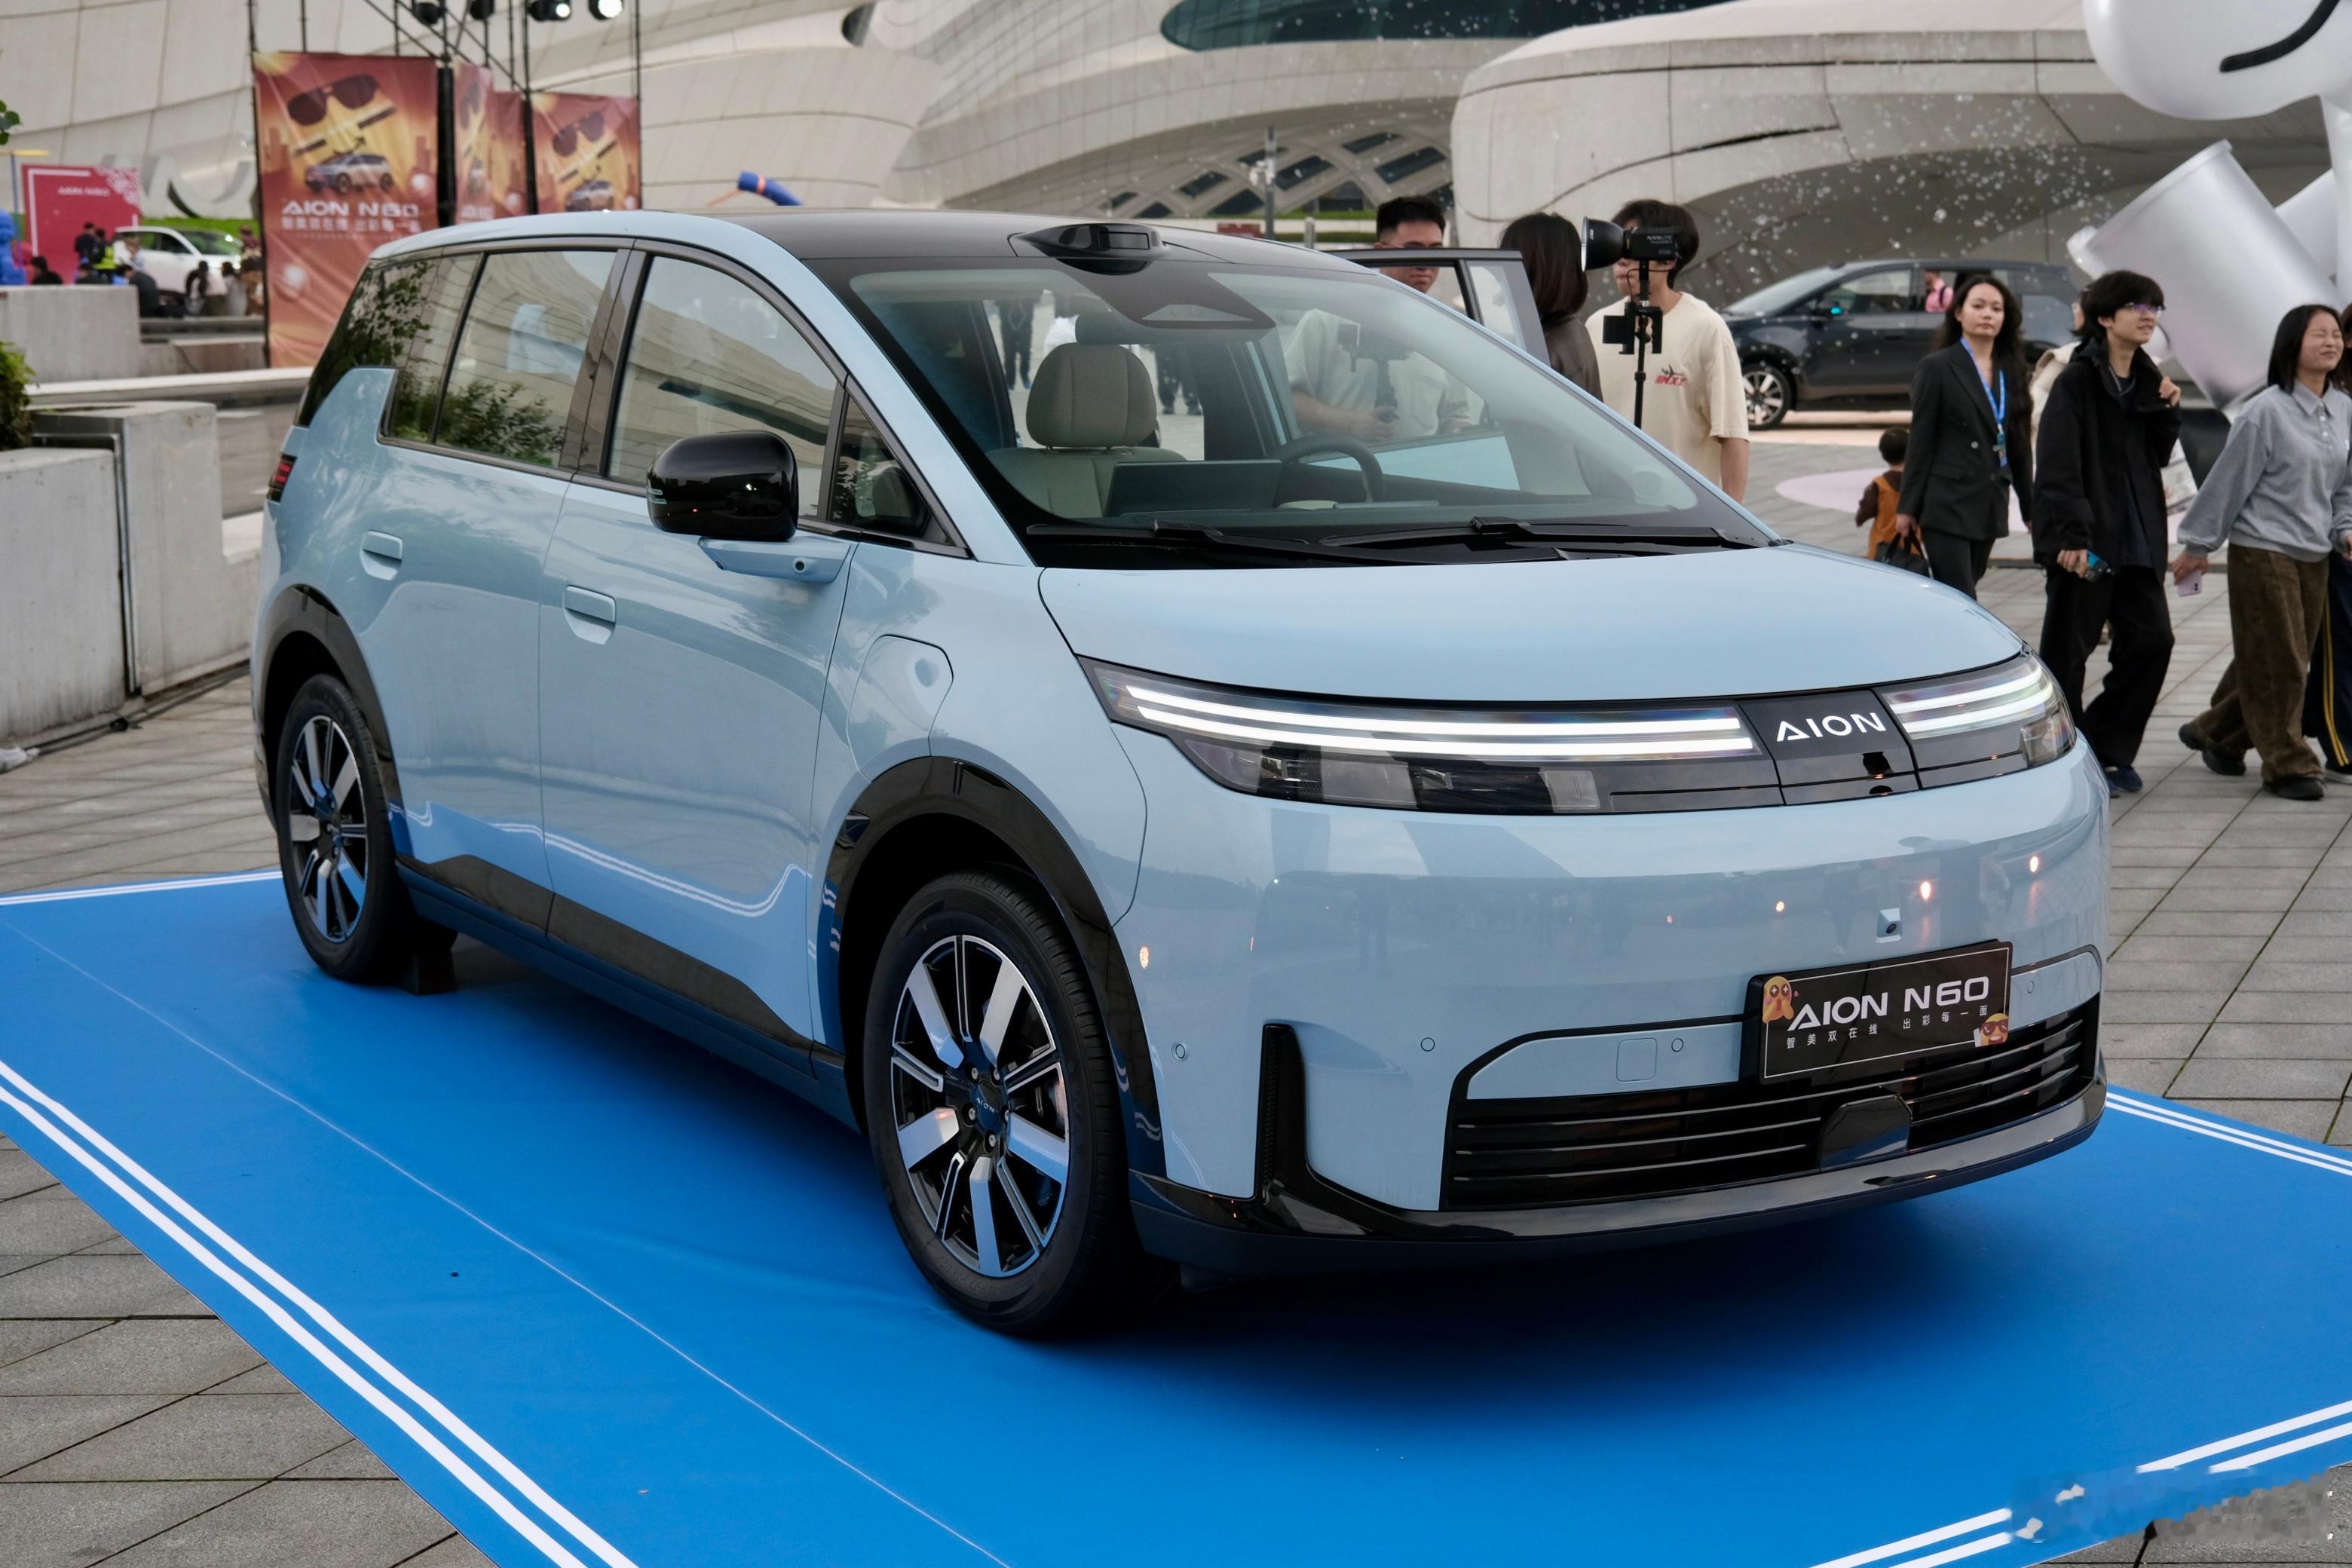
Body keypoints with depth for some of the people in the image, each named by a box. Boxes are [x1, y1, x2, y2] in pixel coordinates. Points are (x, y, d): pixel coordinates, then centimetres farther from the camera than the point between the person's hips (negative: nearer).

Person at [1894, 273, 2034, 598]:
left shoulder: (2011, 370, 12)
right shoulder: (1936, 368, -4)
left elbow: (2020, 442, 15)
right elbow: (1920, 443, -5)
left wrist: (2030, 507, 14)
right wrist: (1908, 507, -7)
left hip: (1990, 504, 6)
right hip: (1948, 502, -5)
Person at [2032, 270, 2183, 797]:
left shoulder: (2146, 379, 13)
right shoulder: (2076, 381, -10)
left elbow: (2158, 457, 18)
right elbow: (2057, 466, -16)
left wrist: (2167, 412, 0)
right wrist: (2072, 535, -23)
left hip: (2135, 539, 7)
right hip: (2084, 540, -7)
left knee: (2152, 640, 4)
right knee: (2067, 652, 1)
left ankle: (2108, 752, 16)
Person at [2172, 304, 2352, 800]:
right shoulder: (2267, 411, -13)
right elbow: (2229, 480, -8)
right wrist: (2198, 545, -3)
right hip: (2262, 551, -7)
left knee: (2276, 661, 13)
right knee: (2277, 663, -2)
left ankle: (2215, 734, 31)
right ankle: (2287, 766, 8)